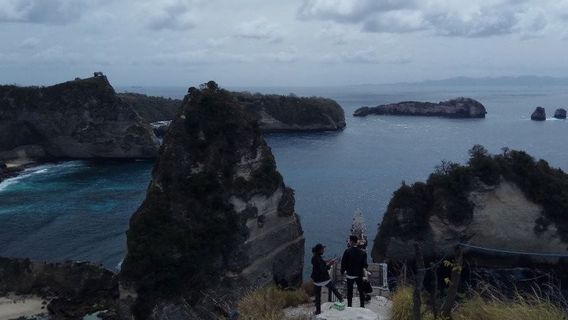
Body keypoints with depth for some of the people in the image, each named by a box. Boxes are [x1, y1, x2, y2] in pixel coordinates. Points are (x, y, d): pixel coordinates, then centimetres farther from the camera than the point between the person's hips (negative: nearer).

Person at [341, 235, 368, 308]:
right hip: (359, 274, 2)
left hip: (350, 274, -2)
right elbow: (365, 264, -4)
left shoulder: (347, 251, -15)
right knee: (361, 290, 14)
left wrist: (342, 271, 3)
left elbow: (343, 263, -11)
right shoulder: (362, 252, -6)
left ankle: (349, 306, 15)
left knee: (349, 291, 9)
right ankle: (362, 306, 18)